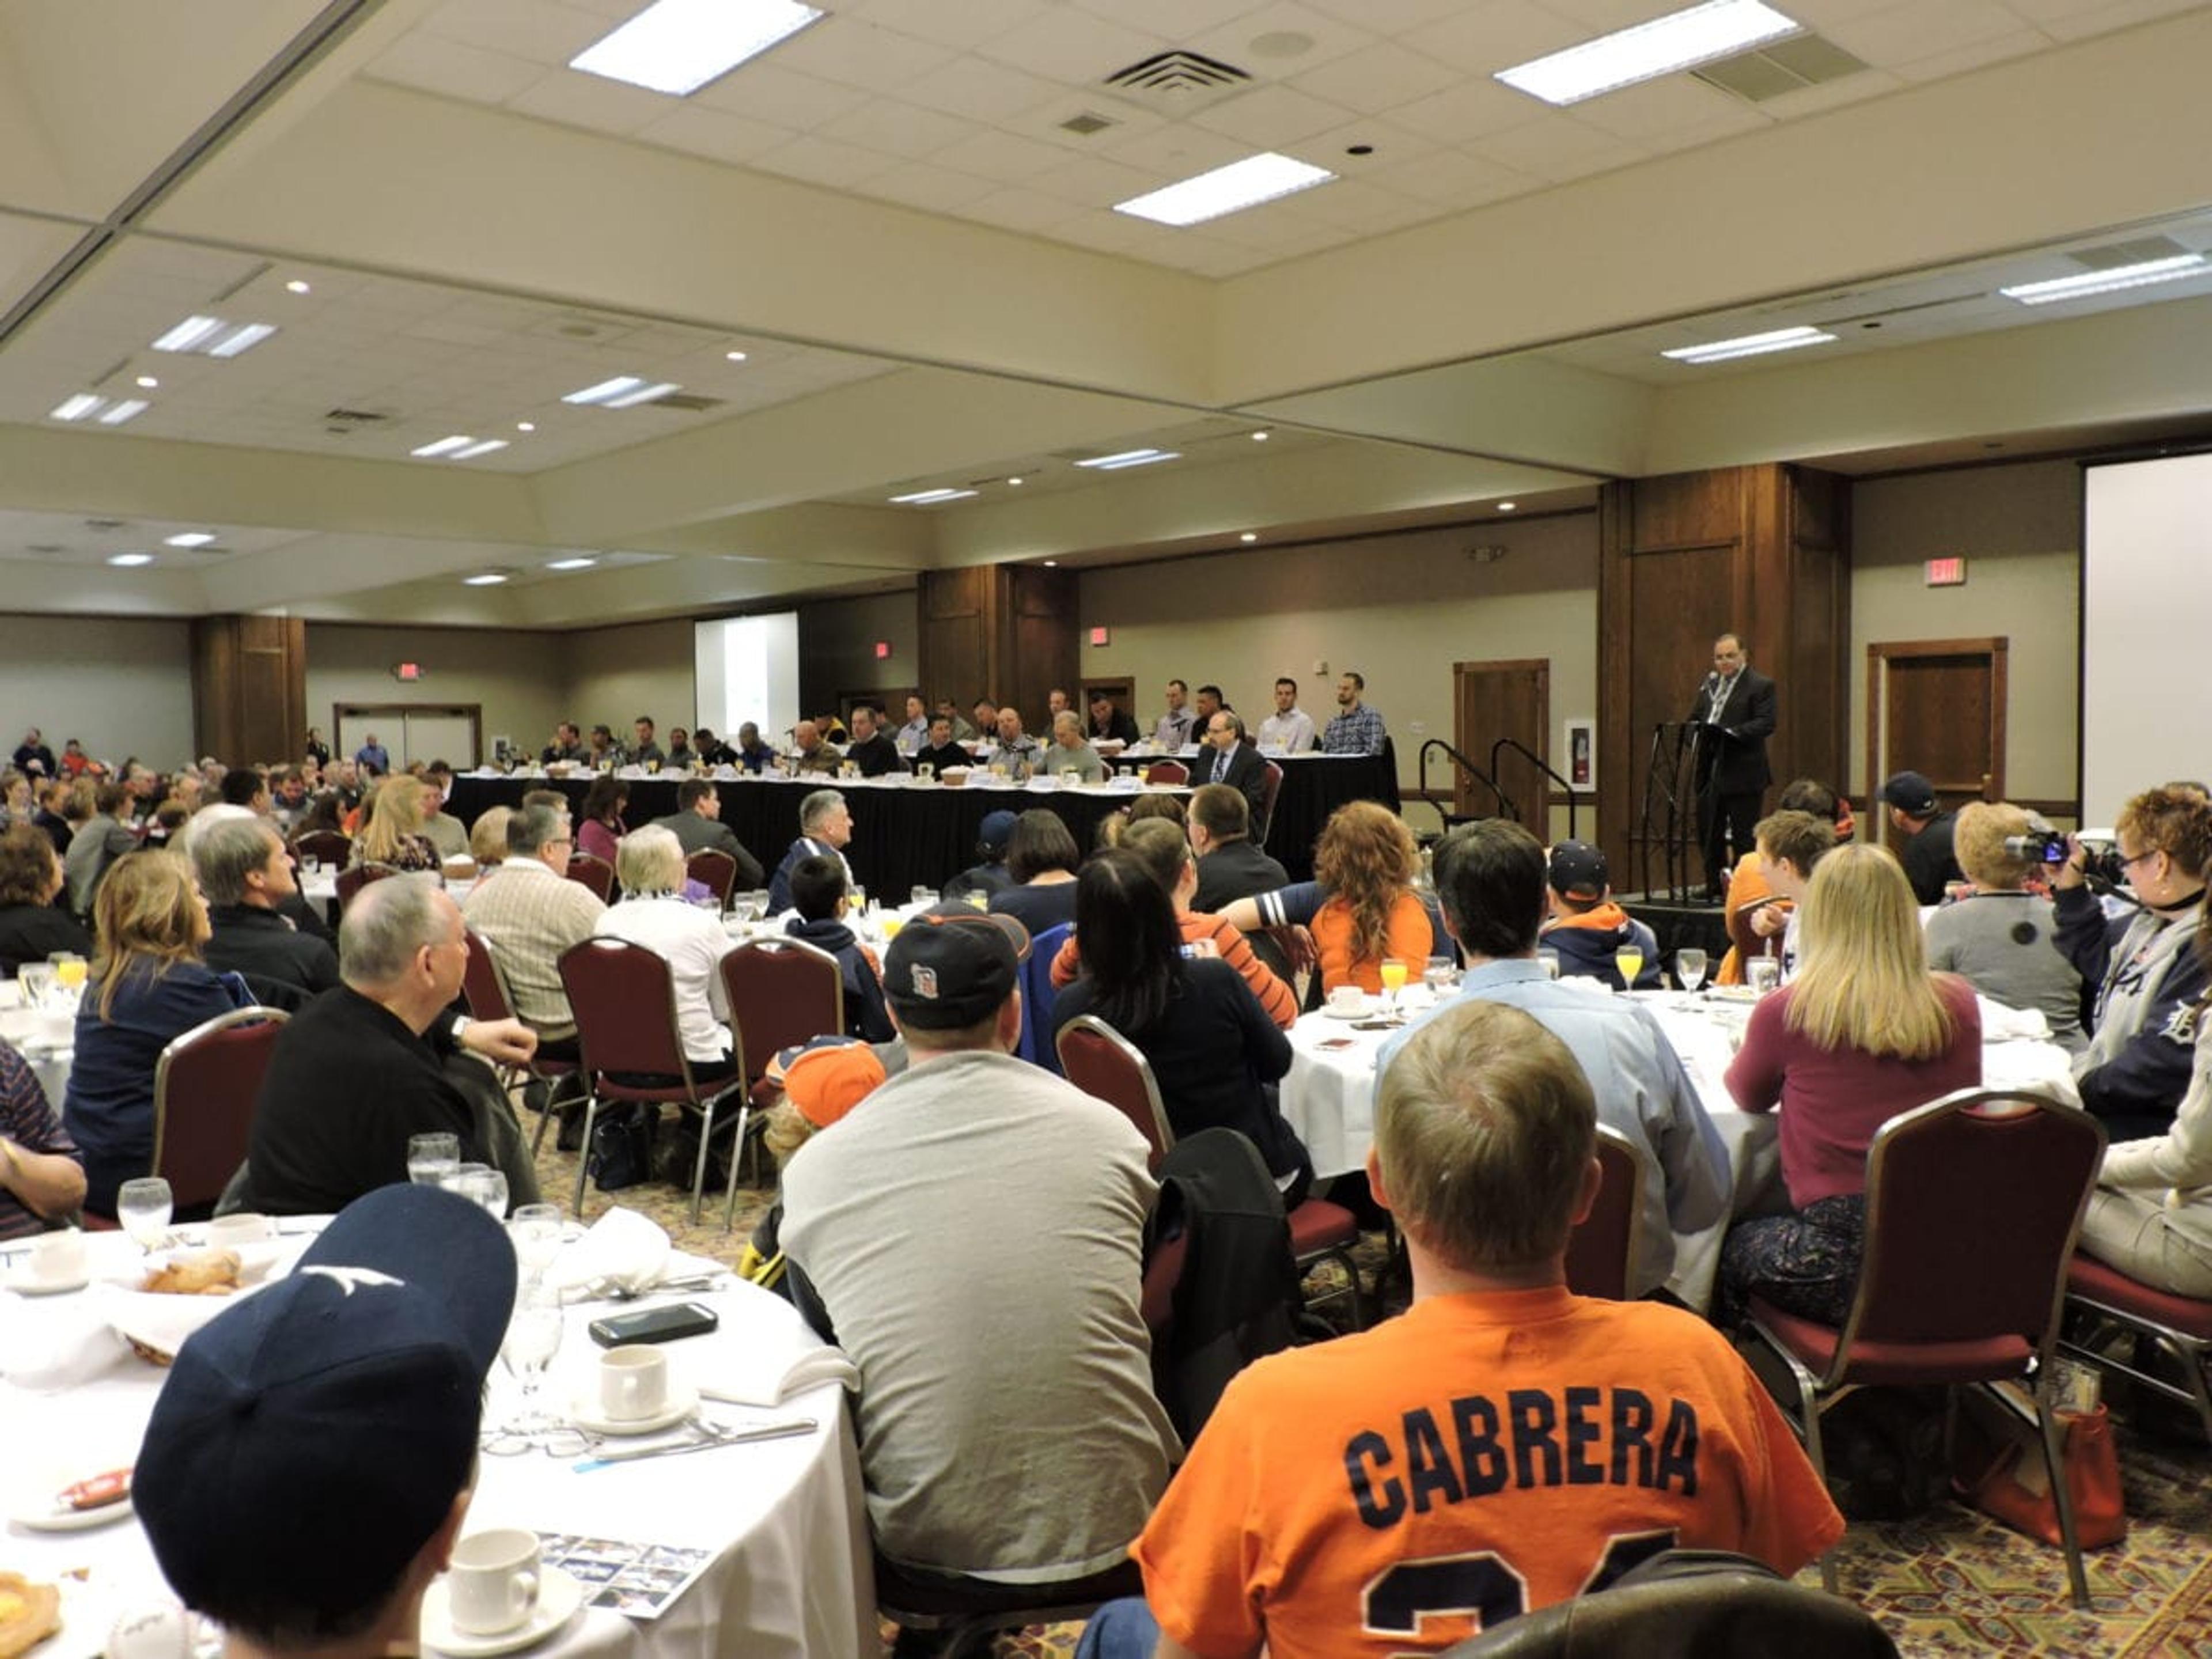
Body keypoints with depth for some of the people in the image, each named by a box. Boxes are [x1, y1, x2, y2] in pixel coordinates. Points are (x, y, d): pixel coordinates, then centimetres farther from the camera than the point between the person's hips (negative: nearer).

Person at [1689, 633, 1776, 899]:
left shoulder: (1761, 686, -6)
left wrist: (1732, 733, -28)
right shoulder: (1709, 684, 16)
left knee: (1744, 838, -2)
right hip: (1709, 773, 7)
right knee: (1708, 834, 12)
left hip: (1742, 775, -7)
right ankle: (1715, 890, 22)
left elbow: (1766, 724, -15)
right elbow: (1694, 718, 19)